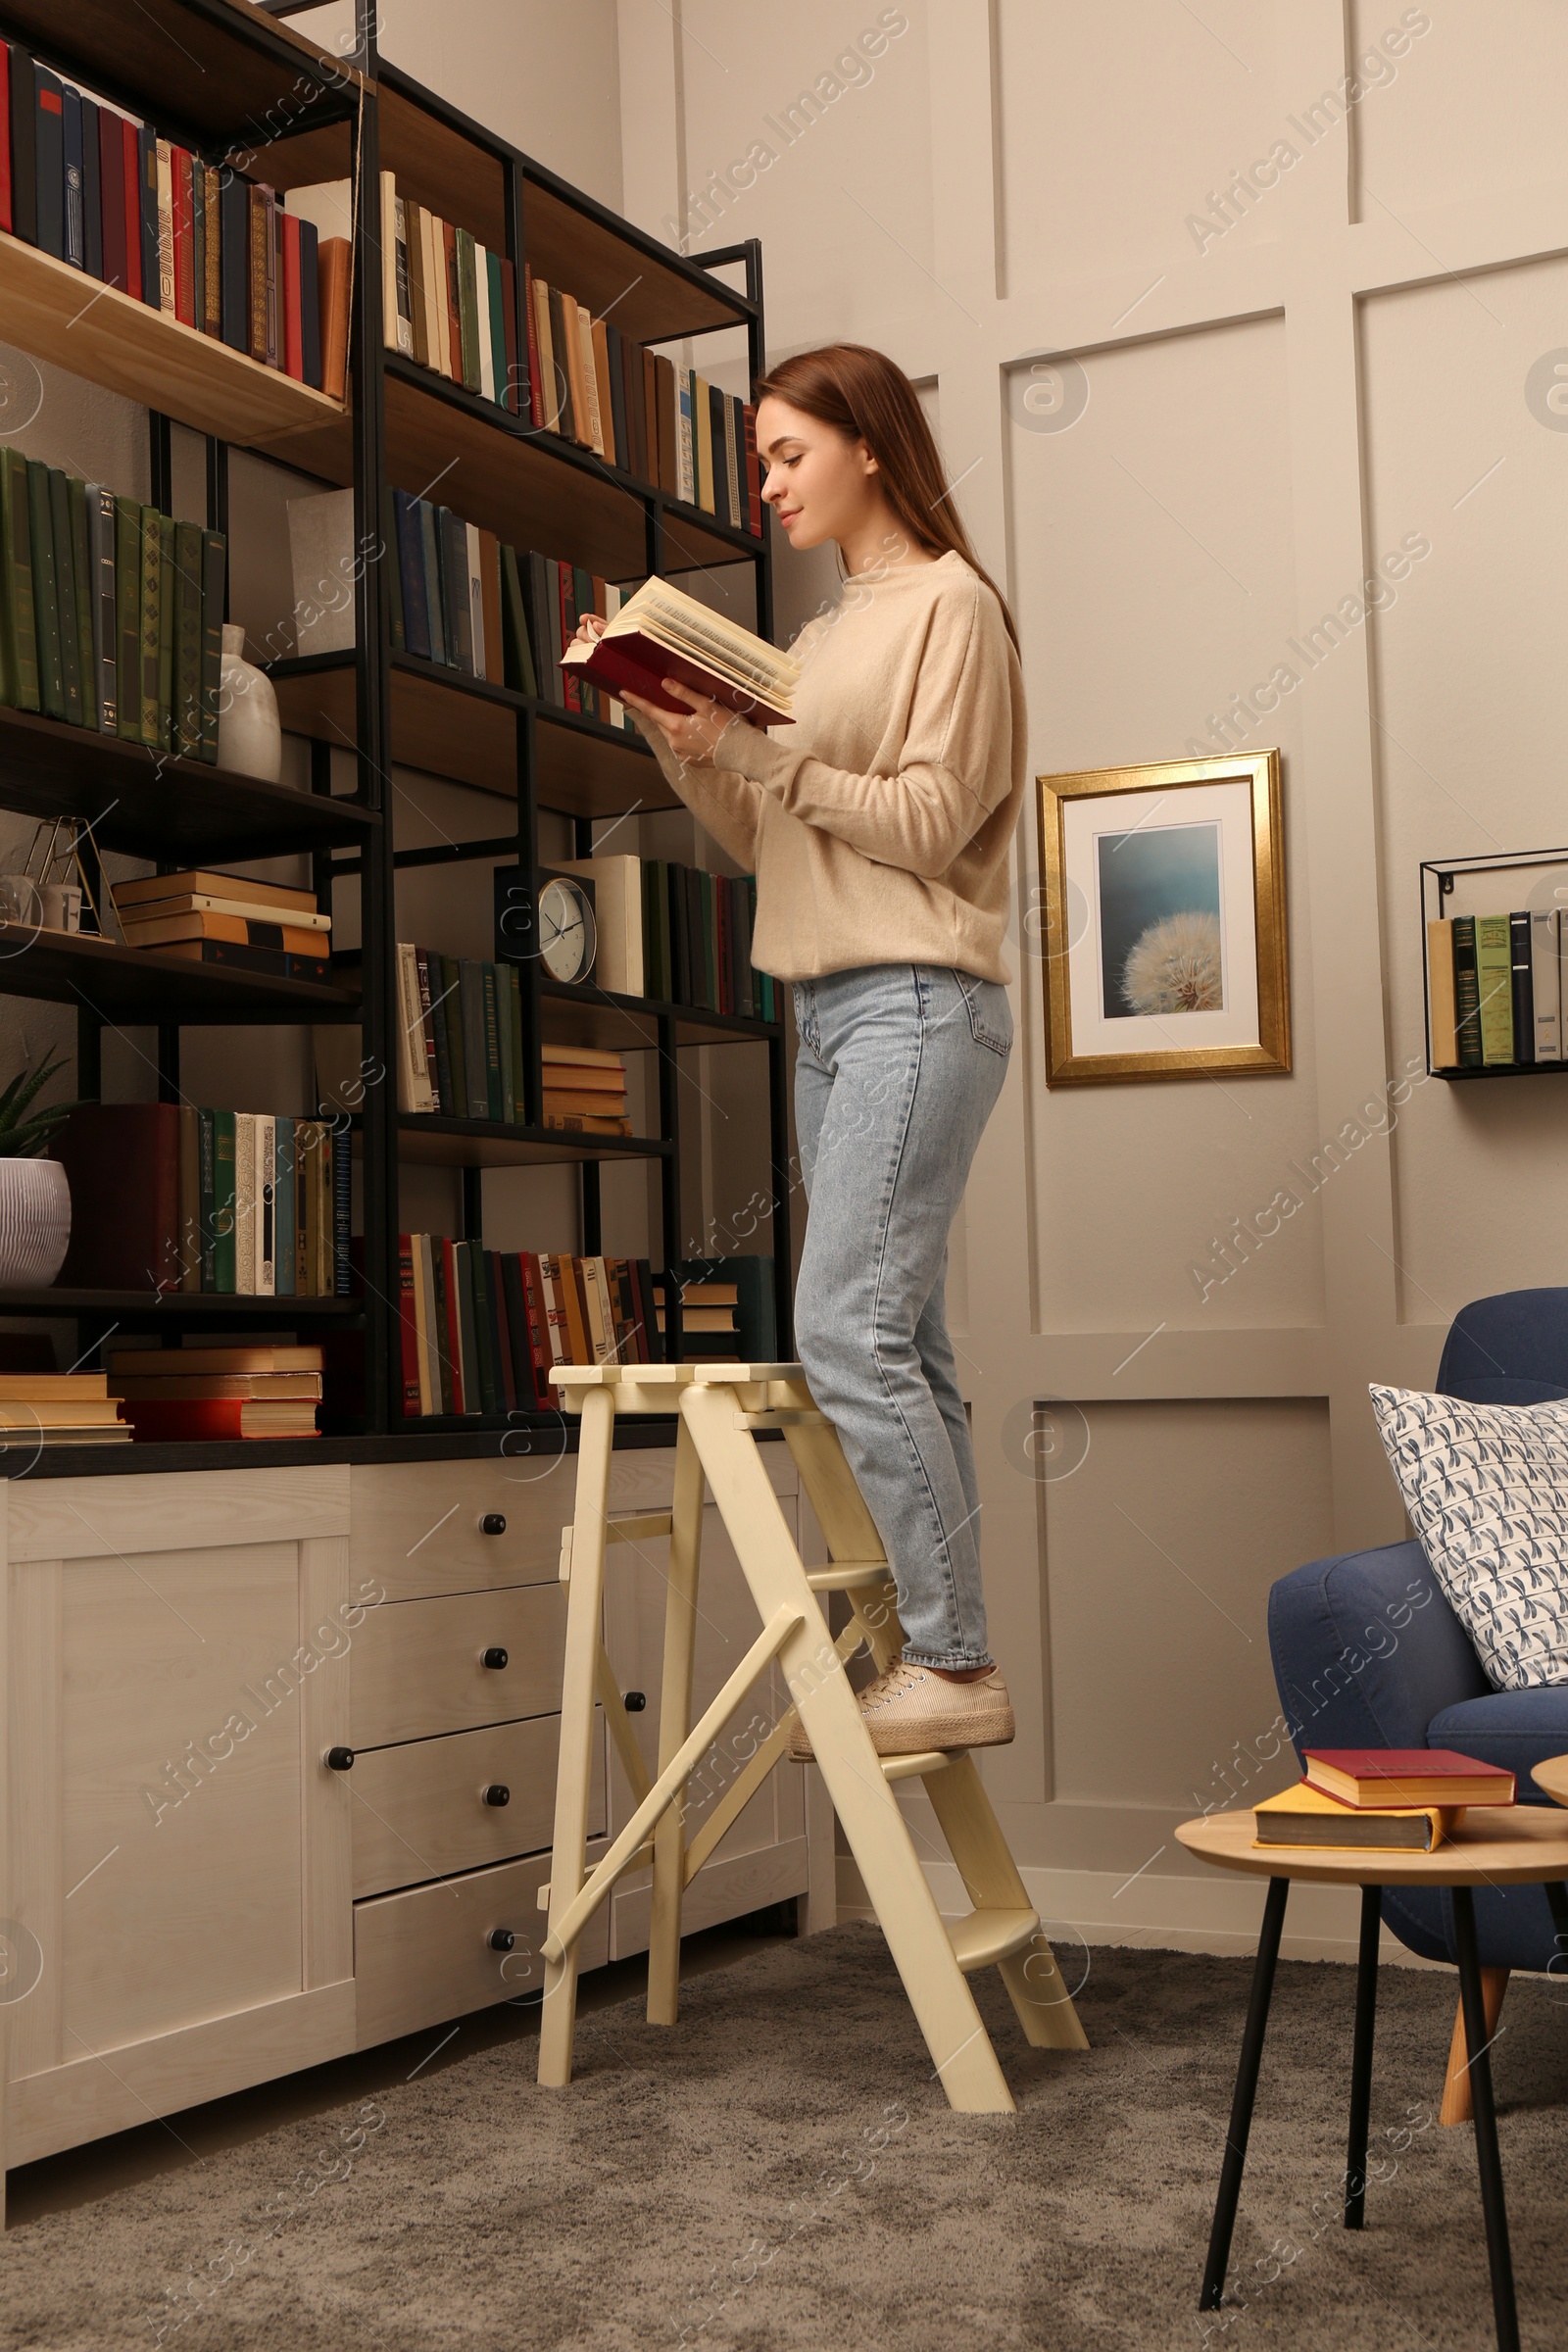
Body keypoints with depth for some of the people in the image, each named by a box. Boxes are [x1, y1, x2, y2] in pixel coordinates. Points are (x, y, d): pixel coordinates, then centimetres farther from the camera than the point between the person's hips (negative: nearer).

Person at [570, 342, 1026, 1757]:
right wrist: (678, 733, 4)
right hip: (829, 1012, 8)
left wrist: (753, 749, -15)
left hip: (919, 1004, -8)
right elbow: (762, 842, 17)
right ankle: (944, 1660, 8)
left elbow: (929, 826, -12)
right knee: (897, 1342, 5)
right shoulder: (828, 634, 21)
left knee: (848, 1327, -16)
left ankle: (954, 1665, -10)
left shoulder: (951, 603, -2)